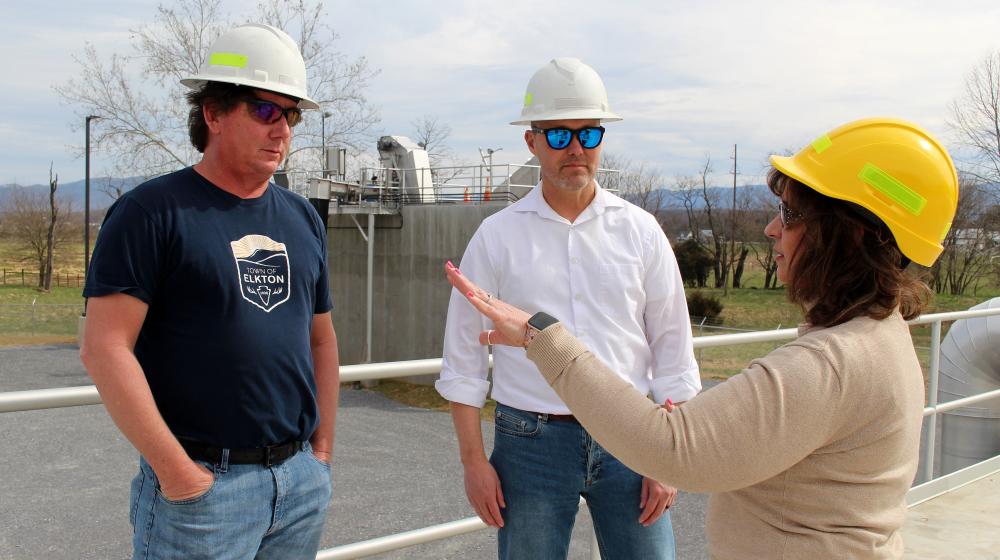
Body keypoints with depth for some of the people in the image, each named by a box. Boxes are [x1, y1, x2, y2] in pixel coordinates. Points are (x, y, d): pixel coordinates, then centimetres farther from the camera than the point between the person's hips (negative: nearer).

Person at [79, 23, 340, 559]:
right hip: (201, 482, -5)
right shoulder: (153, 211, -8)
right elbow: (104, 348, -14)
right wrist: (175, 470, -16)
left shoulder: (302, 218, 10)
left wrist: (323, 449, 10)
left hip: (302, 478, 6)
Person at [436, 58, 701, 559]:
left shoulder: (640, 230, 3)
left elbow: (673, 353, 5)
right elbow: (463, 360, 2)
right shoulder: (497, 236, 0)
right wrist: (473, 461, -2)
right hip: (530, 441, -1)